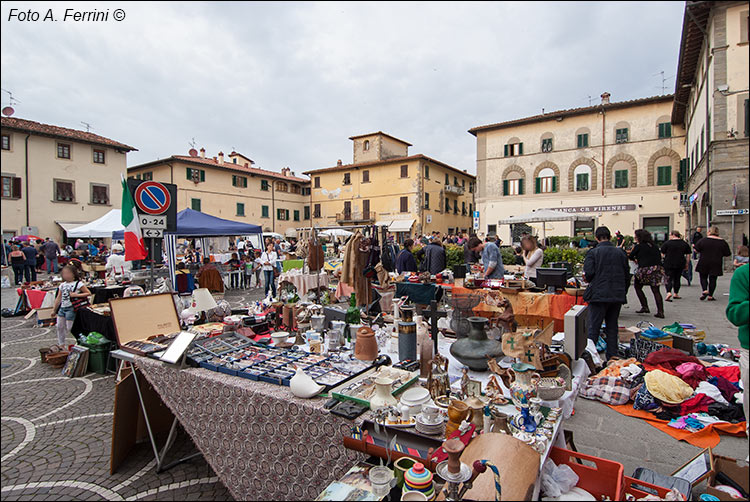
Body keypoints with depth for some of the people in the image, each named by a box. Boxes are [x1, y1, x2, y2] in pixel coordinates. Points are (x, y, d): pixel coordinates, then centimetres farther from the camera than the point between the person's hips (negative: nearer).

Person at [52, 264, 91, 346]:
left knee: (69, 328, -2)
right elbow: (58, 299, 16)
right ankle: (61, 344, 24)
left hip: (71, 308, -6)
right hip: (62, 308, 7)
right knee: (60, 327, 11)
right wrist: (54, 310, 17)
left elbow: (88, 293, -10)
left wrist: (76, 295, -19)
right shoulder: (62, 285, 11)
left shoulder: (78, 284, -7)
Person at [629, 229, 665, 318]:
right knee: (656, 290, 6)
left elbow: (631, 256, 5)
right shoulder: (654, 246, 13)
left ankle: (645, 307, 8)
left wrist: (635, 259, 26)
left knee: (637, 287, 14)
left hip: (645, 269, -5)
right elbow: (659, 257, 16)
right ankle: (660, 312, 2)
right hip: (658, 268, 5)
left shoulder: (638, 246, -1)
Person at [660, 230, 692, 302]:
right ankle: (676, 294, 21)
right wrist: (686, 264, 14)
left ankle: (669, 292, -21)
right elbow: (688, 255, 8)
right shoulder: (684, 244, 7)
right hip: (680, 265, 3)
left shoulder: (667, 243, -5)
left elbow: (662, 254, -4)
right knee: (677, 279, 14)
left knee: (668, 279, -2)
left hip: (669, 264, -3)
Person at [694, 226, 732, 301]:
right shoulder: (722, 242, 1)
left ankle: (705, 290, -12)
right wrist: (719, 253, 22)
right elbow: (728, 254, 4)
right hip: (716, 264, 2)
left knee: (703, 277, 11)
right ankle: (710, 296, 7)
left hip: (703, 263, -2)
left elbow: (696, 250, -5)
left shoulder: (703, 240, -6)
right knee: (713, 279, 6)